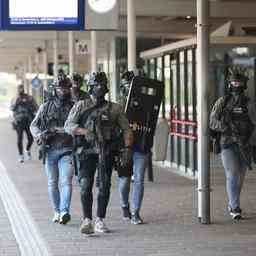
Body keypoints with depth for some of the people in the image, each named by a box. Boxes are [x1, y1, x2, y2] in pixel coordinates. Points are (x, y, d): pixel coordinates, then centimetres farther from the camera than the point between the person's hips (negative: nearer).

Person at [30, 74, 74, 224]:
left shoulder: (74, 108, 3)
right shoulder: (46, 107, 8)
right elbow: (34, 125, 8)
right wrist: (39, 134, -13)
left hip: (67, 151, -3)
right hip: (50, 151, 3)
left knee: (66, 181, -15)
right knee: (52, 183, 9)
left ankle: (65, 211, -25)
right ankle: (57, 212, 20)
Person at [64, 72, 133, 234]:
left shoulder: (115, 109, 11)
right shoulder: (81, 106, 9)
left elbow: (126, 129, 9)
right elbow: (68, 126, 2)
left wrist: (127, 148, -4)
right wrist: (85, 131, -14)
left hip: (107, 152, 1)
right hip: (88, 151, -1)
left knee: (104, 186, 0)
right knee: (86, 185, -11)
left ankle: (100, 221, 8)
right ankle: (87, 220, -10)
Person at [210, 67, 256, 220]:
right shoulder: (222, 102, 4)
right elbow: (212, 122, 0)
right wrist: (226, 127, -19)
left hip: (244, 145, 2)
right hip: (227, 145, -2)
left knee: (240, 177, 10)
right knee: (232, 175, -13)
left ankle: (232, 205, 28)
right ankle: (235, 209, -14)